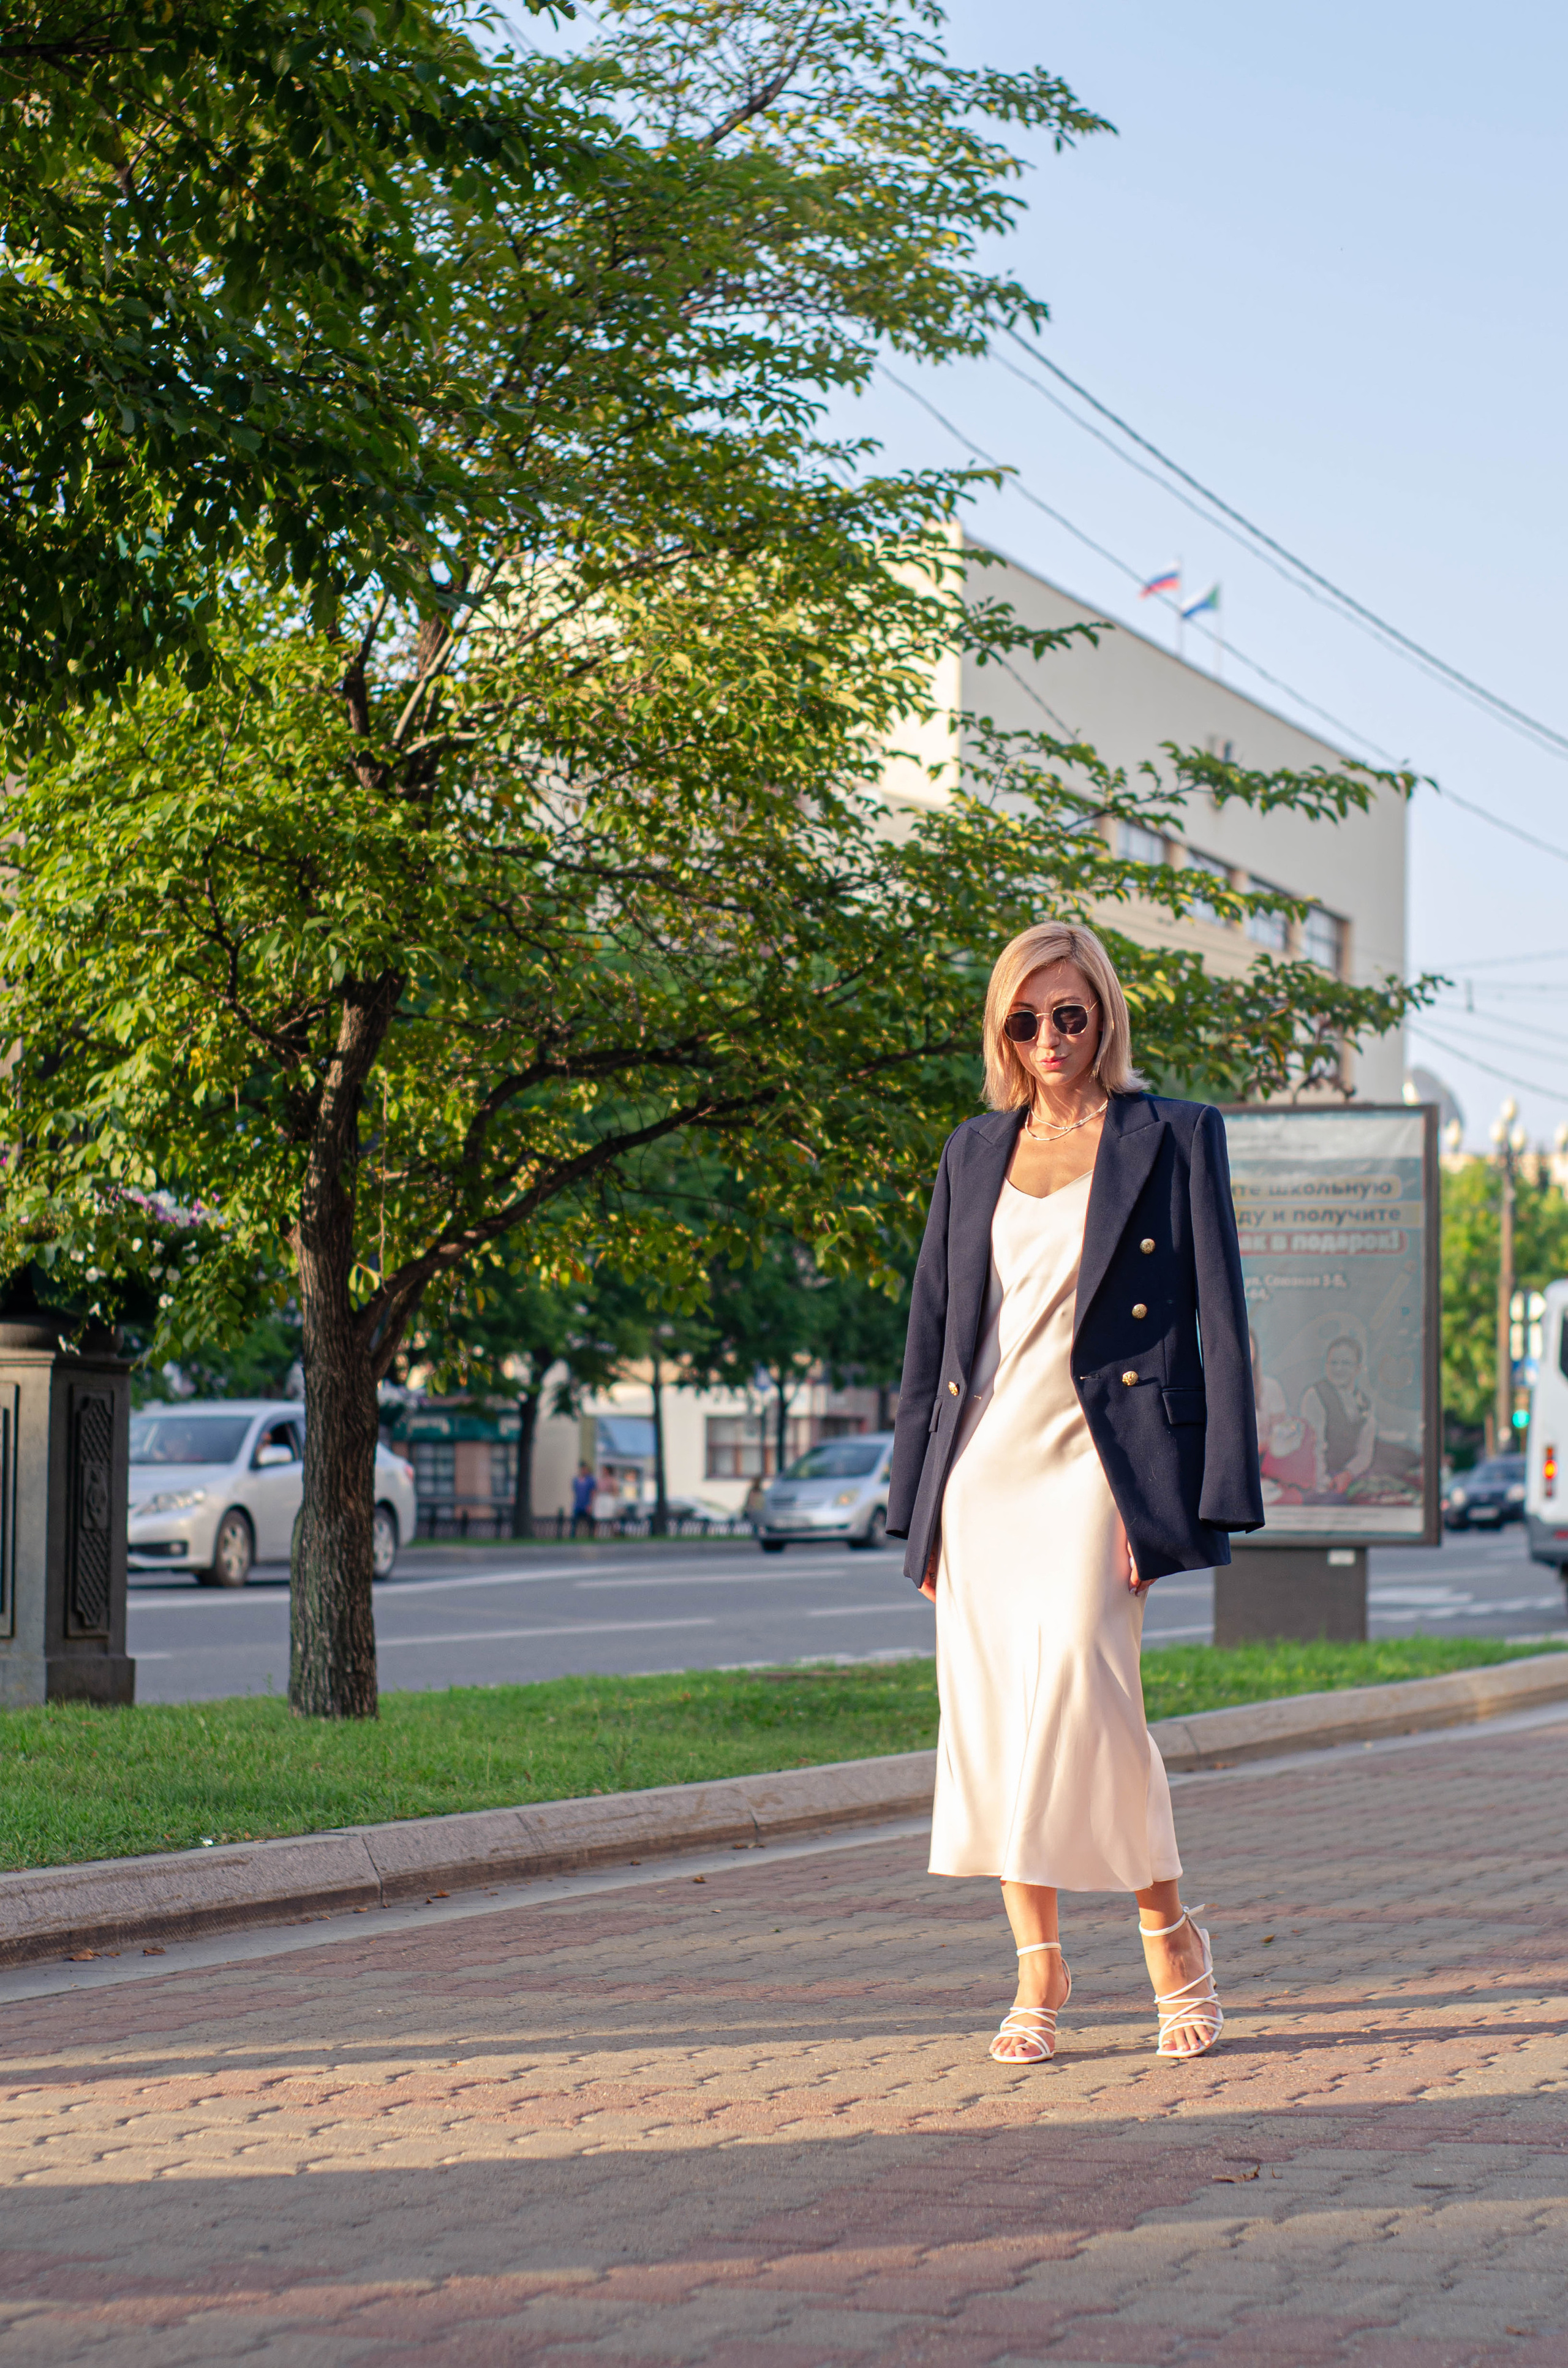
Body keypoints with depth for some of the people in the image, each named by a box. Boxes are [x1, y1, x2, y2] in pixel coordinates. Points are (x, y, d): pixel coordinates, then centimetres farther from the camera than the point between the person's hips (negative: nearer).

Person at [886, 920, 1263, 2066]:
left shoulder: (1174, 1138, 3)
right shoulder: (975, 1151, 16)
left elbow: (1220, 1320, -1)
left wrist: (1221, 1494, -9)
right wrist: (916, 1503, 14)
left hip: (1101, 1460, -5)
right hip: (984, 1465, 5)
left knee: (1082, 1682, -20)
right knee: (990, 1713, 0)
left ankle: (1169, 1931, 0)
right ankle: (1039, 1970, 10)